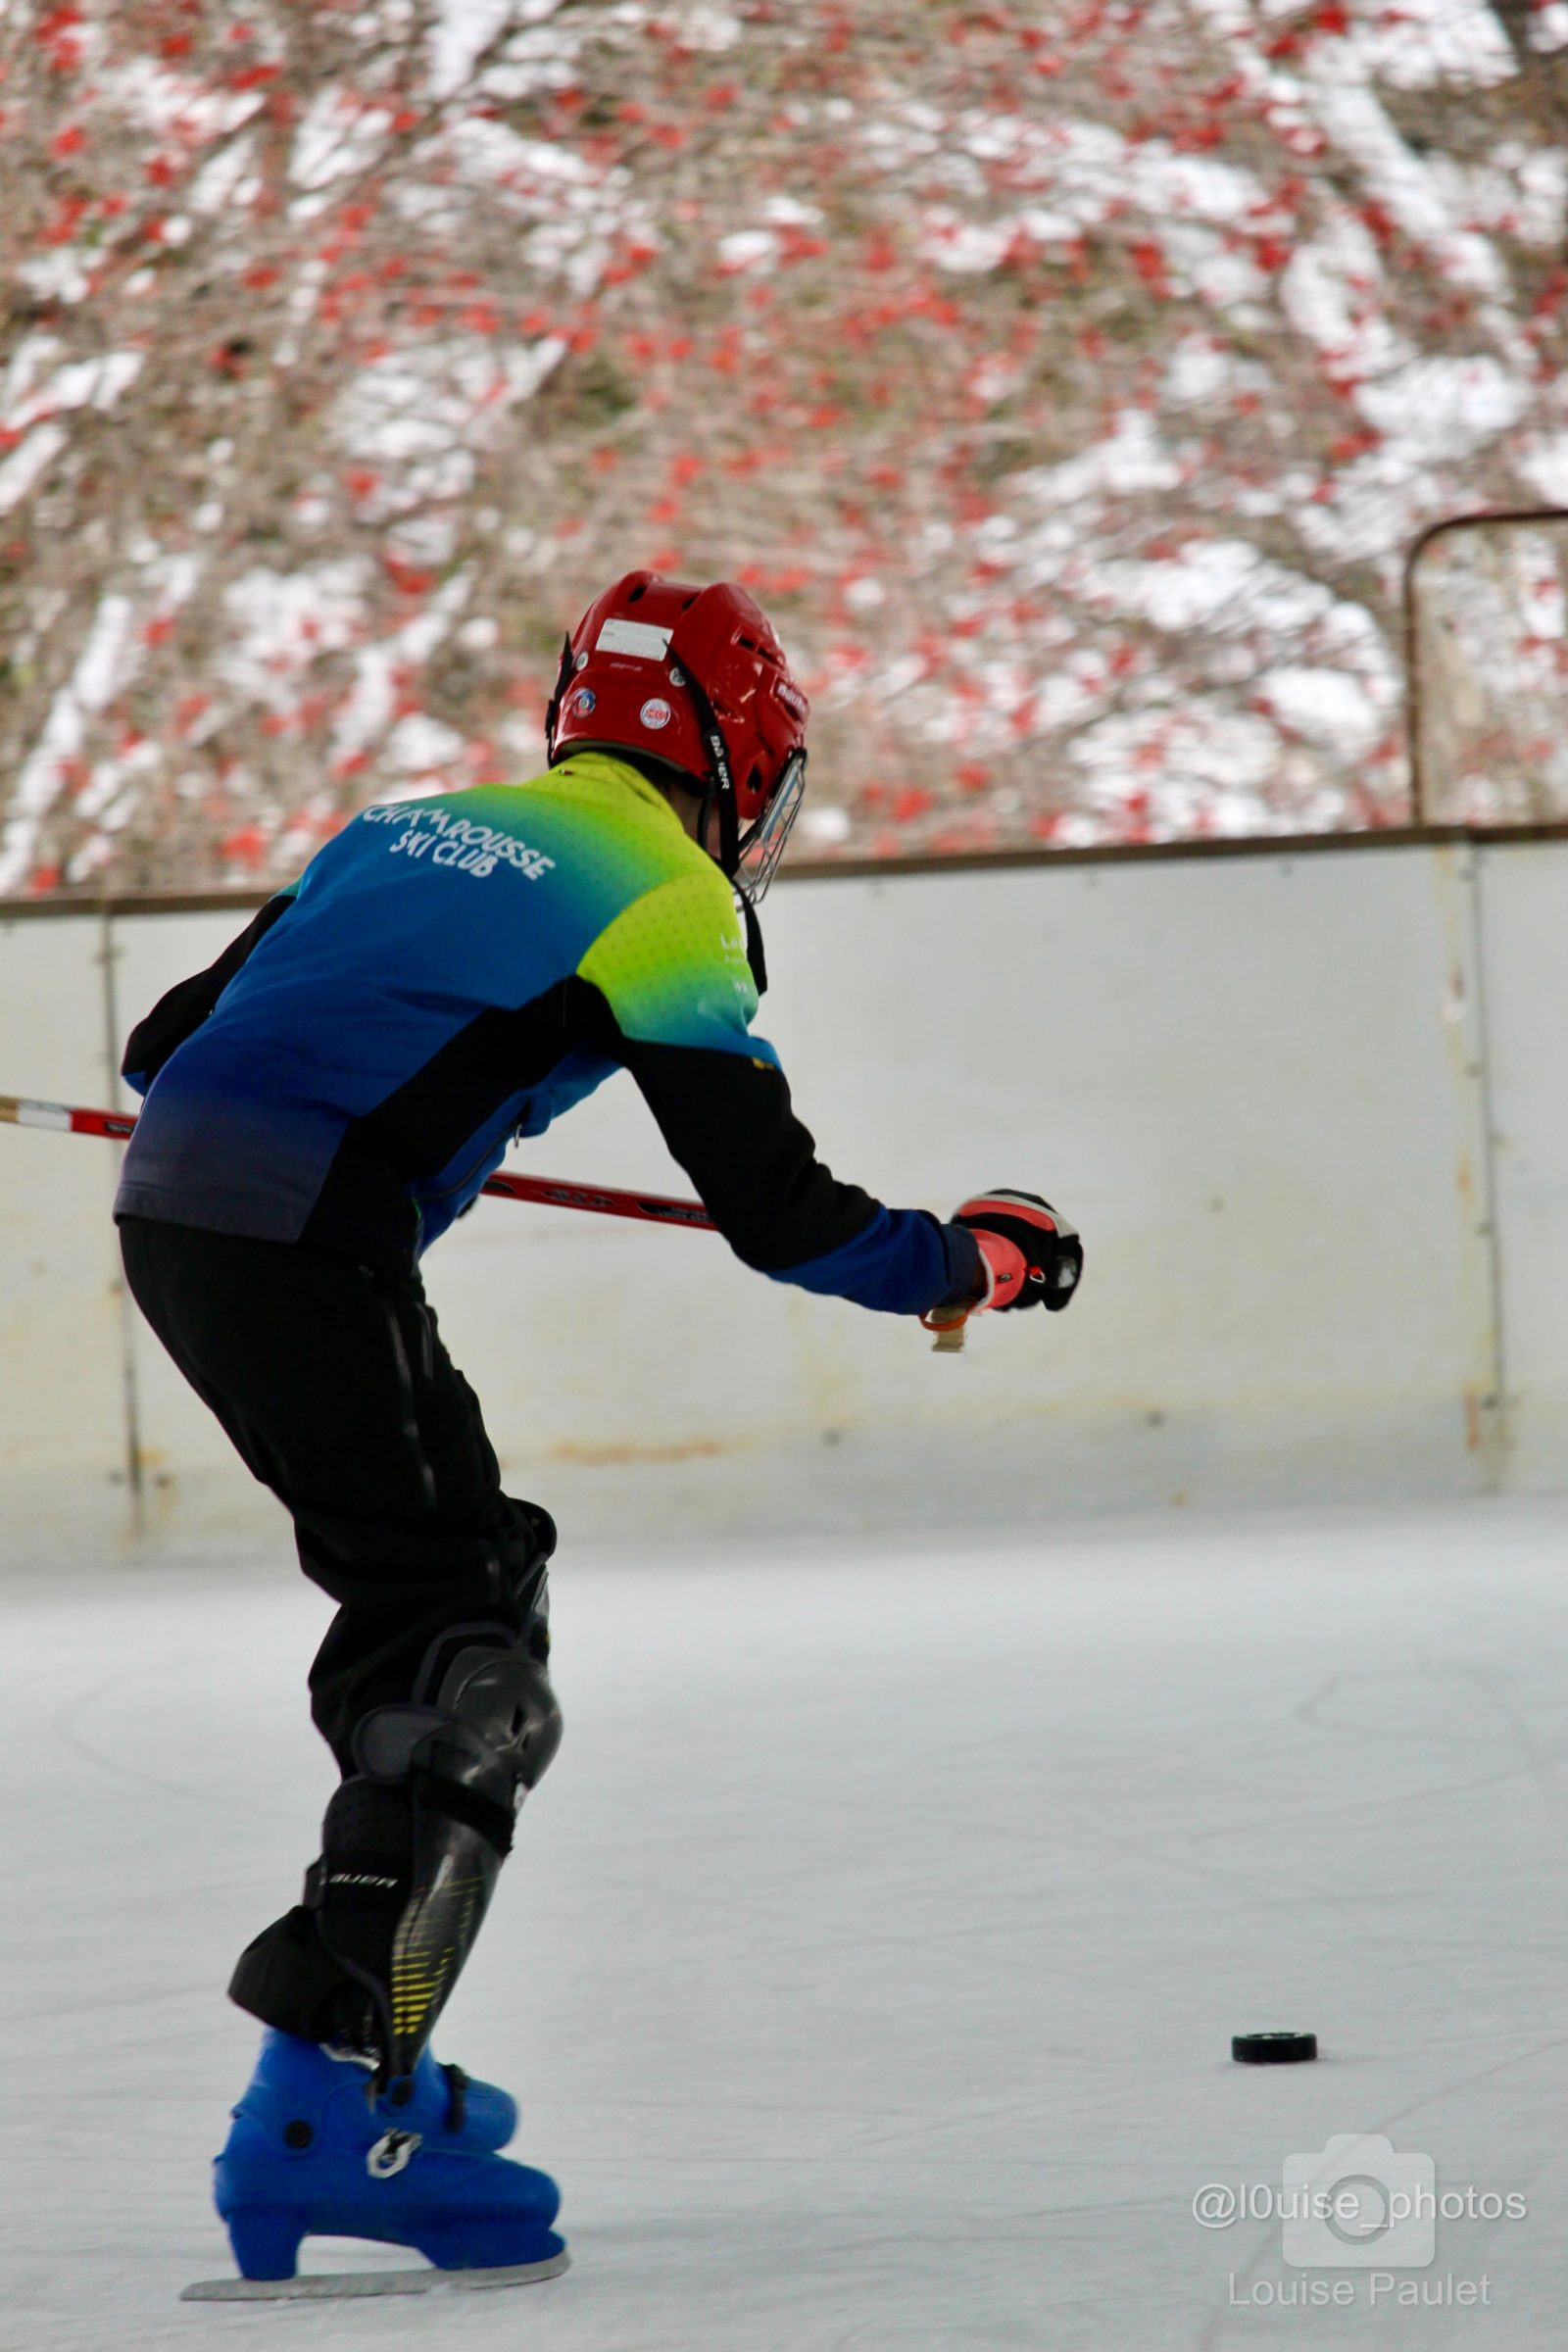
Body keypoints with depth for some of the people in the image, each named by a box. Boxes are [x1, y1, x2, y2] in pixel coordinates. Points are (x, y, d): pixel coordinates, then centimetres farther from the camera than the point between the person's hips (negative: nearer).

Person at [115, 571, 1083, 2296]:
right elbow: (778, 1213, 0)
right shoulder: (665, 908, 1)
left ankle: (372, 2056, 24)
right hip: (303, 1247, -8)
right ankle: (318, 2121, -20)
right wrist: (973, 1260, 17)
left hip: (172, 1202, 9)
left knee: (433, 1598, 20)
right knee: (462, 1656, -8)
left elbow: (177, 1039, 26)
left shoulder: (417, 829, 22)